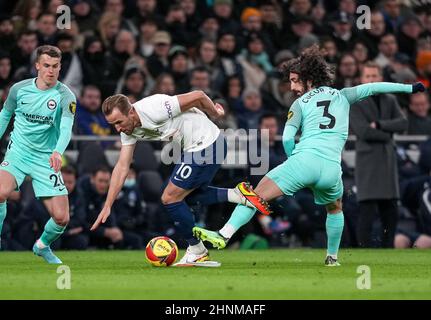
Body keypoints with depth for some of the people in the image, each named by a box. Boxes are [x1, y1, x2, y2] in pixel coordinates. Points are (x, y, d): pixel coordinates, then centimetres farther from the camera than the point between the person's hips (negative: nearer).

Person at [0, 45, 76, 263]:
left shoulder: (65, 96, -11)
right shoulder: (19, 89, -3)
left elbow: (66, 127, -28)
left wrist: (58, 152, -46)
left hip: (46, 160, 0)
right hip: (18, 153, 0)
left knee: (61, 218, -6)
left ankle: (43, 245, 28)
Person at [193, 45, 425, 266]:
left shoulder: (300, 103, 13)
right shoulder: (341, 96, 22)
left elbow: (287, 139, 1)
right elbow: (373, 87, 27)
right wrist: (410, 88, 37)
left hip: (305, 159, -3)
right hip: (332, 169, 3)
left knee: (257, 195, -4)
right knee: (335, 209, 34)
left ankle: (224, 235, -18)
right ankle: (332, 257, 35)